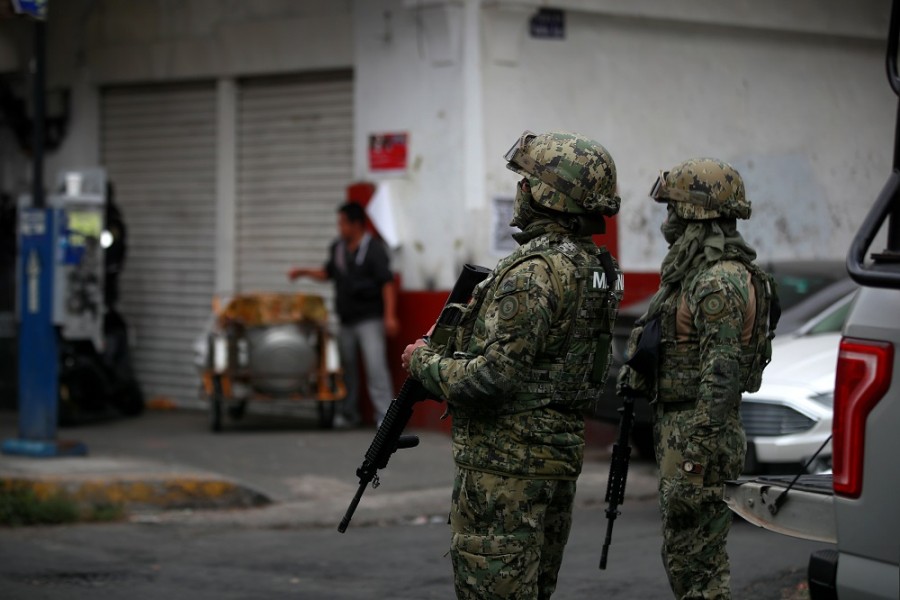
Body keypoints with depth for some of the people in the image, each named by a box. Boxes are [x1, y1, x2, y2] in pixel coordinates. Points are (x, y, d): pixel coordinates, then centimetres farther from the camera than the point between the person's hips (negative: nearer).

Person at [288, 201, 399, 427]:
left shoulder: (374, 249, -9)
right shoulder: (338, 248, 11)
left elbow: (387, 283, -12)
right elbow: (327, 273, 26)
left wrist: (390, 316, -18)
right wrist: (304, 272, 12)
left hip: (369, 319, -7)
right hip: (346, 320, 7)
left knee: (375, 364, -14)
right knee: (347, 366, 11)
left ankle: (384, 415, -14)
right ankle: (349, 413, 21)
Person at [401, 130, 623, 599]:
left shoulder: (533, 273, -21)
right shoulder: (594, 268, 10)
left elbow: (493, 377, -26)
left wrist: (426, 362, -8)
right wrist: (453, 347, 14)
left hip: (505, 464, -10)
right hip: (559, 457, 10)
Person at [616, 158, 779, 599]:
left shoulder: (721, 282, -19)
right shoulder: (695, 271, 15)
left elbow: (721, 376, -24)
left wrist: (696, 455, -25)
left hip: (698, 436, -11)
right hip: (675, 427, 11)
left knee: (695, 562, -7)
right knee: (681, 556, 16)